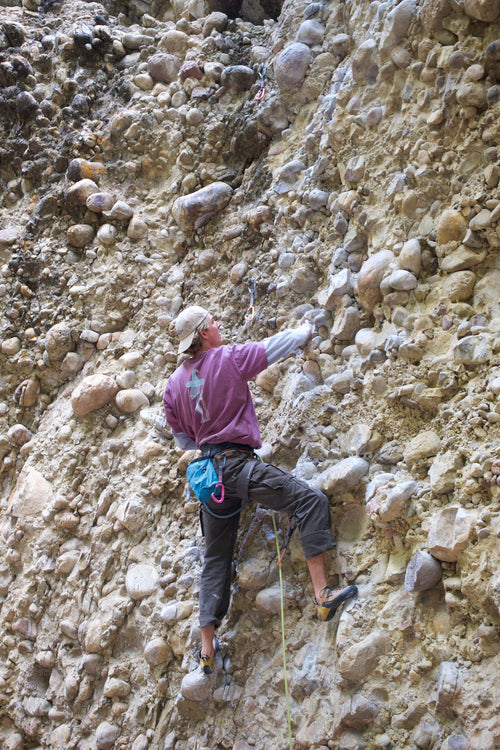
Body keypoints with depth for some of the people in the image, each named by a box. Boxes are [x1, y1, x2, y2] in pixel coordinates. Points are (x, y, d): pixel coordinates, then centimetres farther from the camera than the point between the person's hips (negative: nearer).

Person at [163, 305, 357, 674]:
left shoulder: (174, 384, 11)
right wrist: (304, 330, 26)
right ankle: (322, 594, -17)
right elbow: (277, 345, 6)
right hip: (237, 463, -7)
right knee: (311, 500, -8)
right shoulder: (229, 358, -5)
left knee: (216, 560, 14)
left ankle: (207, 649, 18)